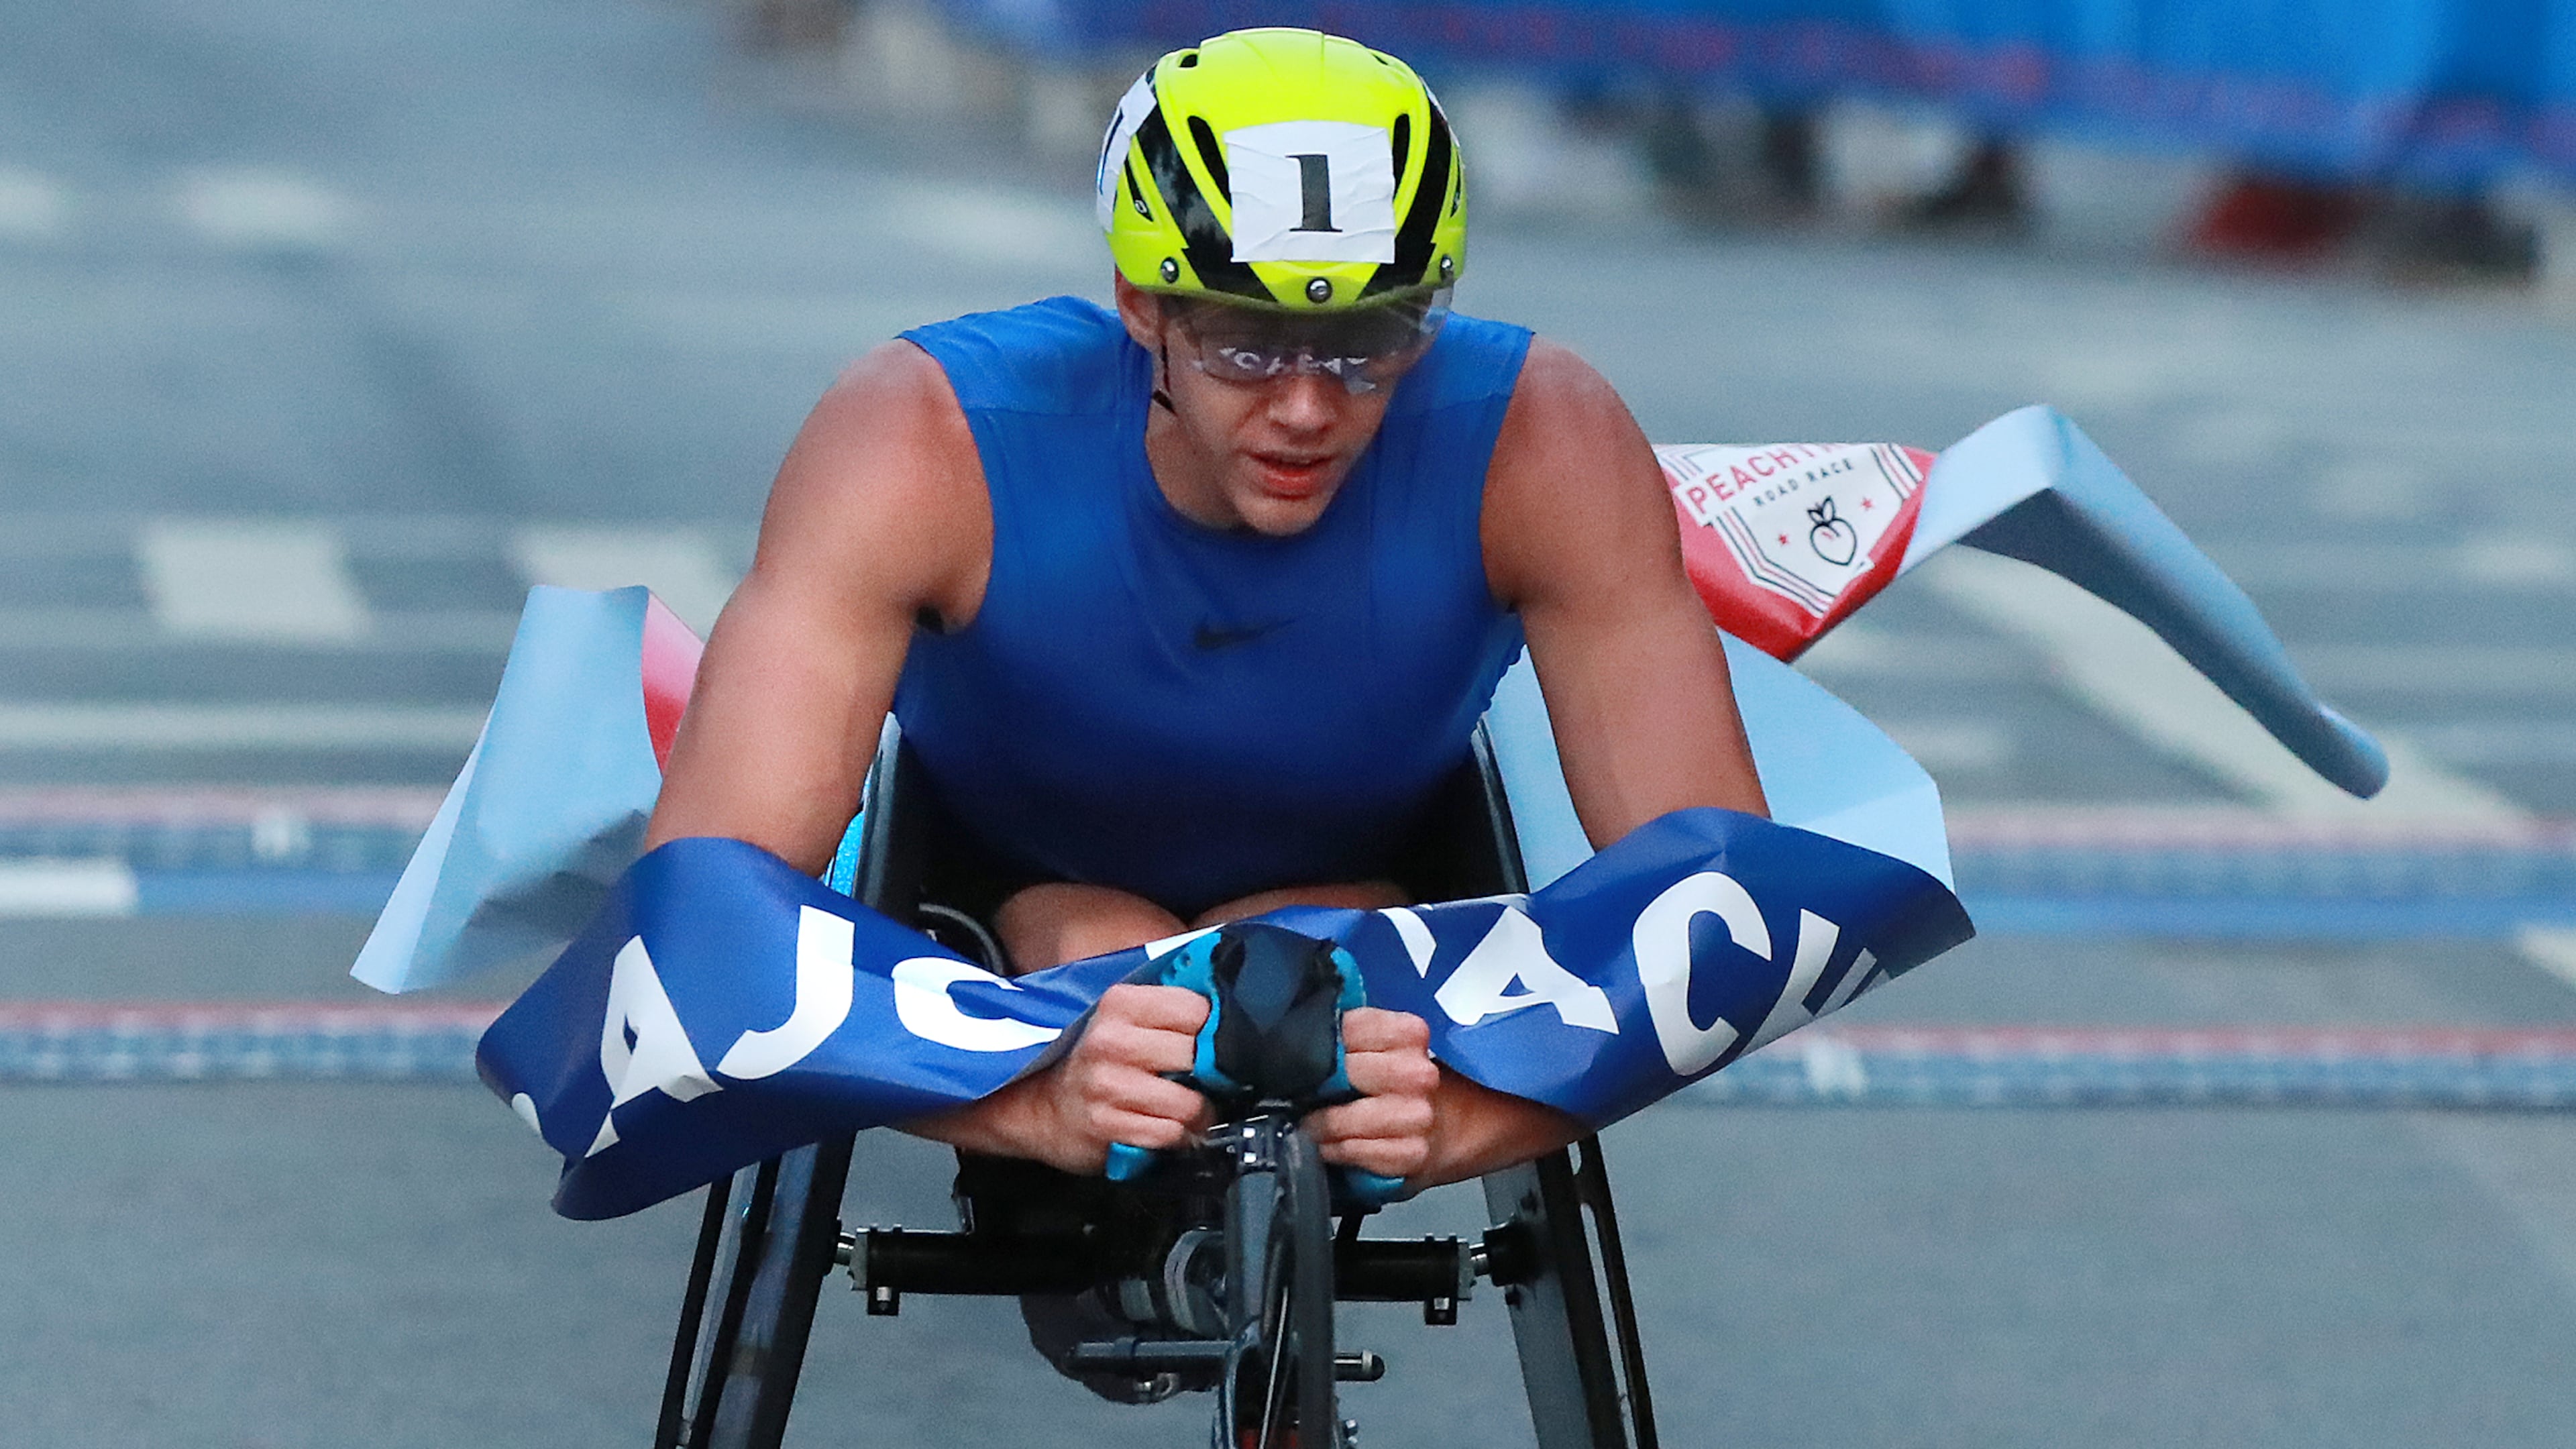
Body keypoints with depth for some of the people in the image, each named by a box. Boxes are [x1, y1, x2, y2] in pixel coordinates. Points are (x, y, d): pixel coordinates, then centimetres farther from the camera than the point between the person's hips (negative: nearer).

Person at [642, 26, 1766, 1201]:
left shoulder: (1540, 447, -34)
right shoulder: (927, 447, -37)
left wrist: (1470, 1113, -54)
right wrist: (1034, 1101, -59)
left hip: (1369, 885, 2)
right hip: (994, 898, -1)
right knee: (1090, 950, -32)